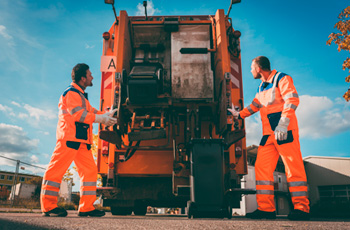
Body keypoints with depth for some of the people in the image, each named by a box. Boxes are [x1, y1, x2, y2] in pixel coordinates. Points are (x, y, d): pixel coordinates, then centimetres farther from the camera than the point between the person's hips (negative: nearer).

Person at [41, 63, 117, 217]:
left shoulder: (80, 95, 27)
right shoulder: (71, 93, -5)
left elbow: (90, 111, 23)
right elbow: (78, 113, -16)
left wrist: (107, 115, 12)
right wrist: (101, 118, -16)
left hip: (81, 140, 10)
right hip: (69, 137, -10)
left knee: (90, 170, 4)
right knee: (58, 169, -6)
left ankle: (86, 207, 5)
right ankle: (48, 206, 1)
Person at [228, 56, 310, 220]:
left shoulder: (281, 79, -2)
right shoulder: (261, 88, 22)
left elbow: (292, 100, -15)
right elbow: (254, 105, 35)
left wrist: (283, 123, -25)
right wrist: (239, 115, 34)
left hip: (285, 131, -8)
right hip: (268, 133, 8)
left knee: (293, 167, -8)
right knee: (262, 167, 0)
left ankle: (301, 208, 0)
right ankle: (266, 208, 1)